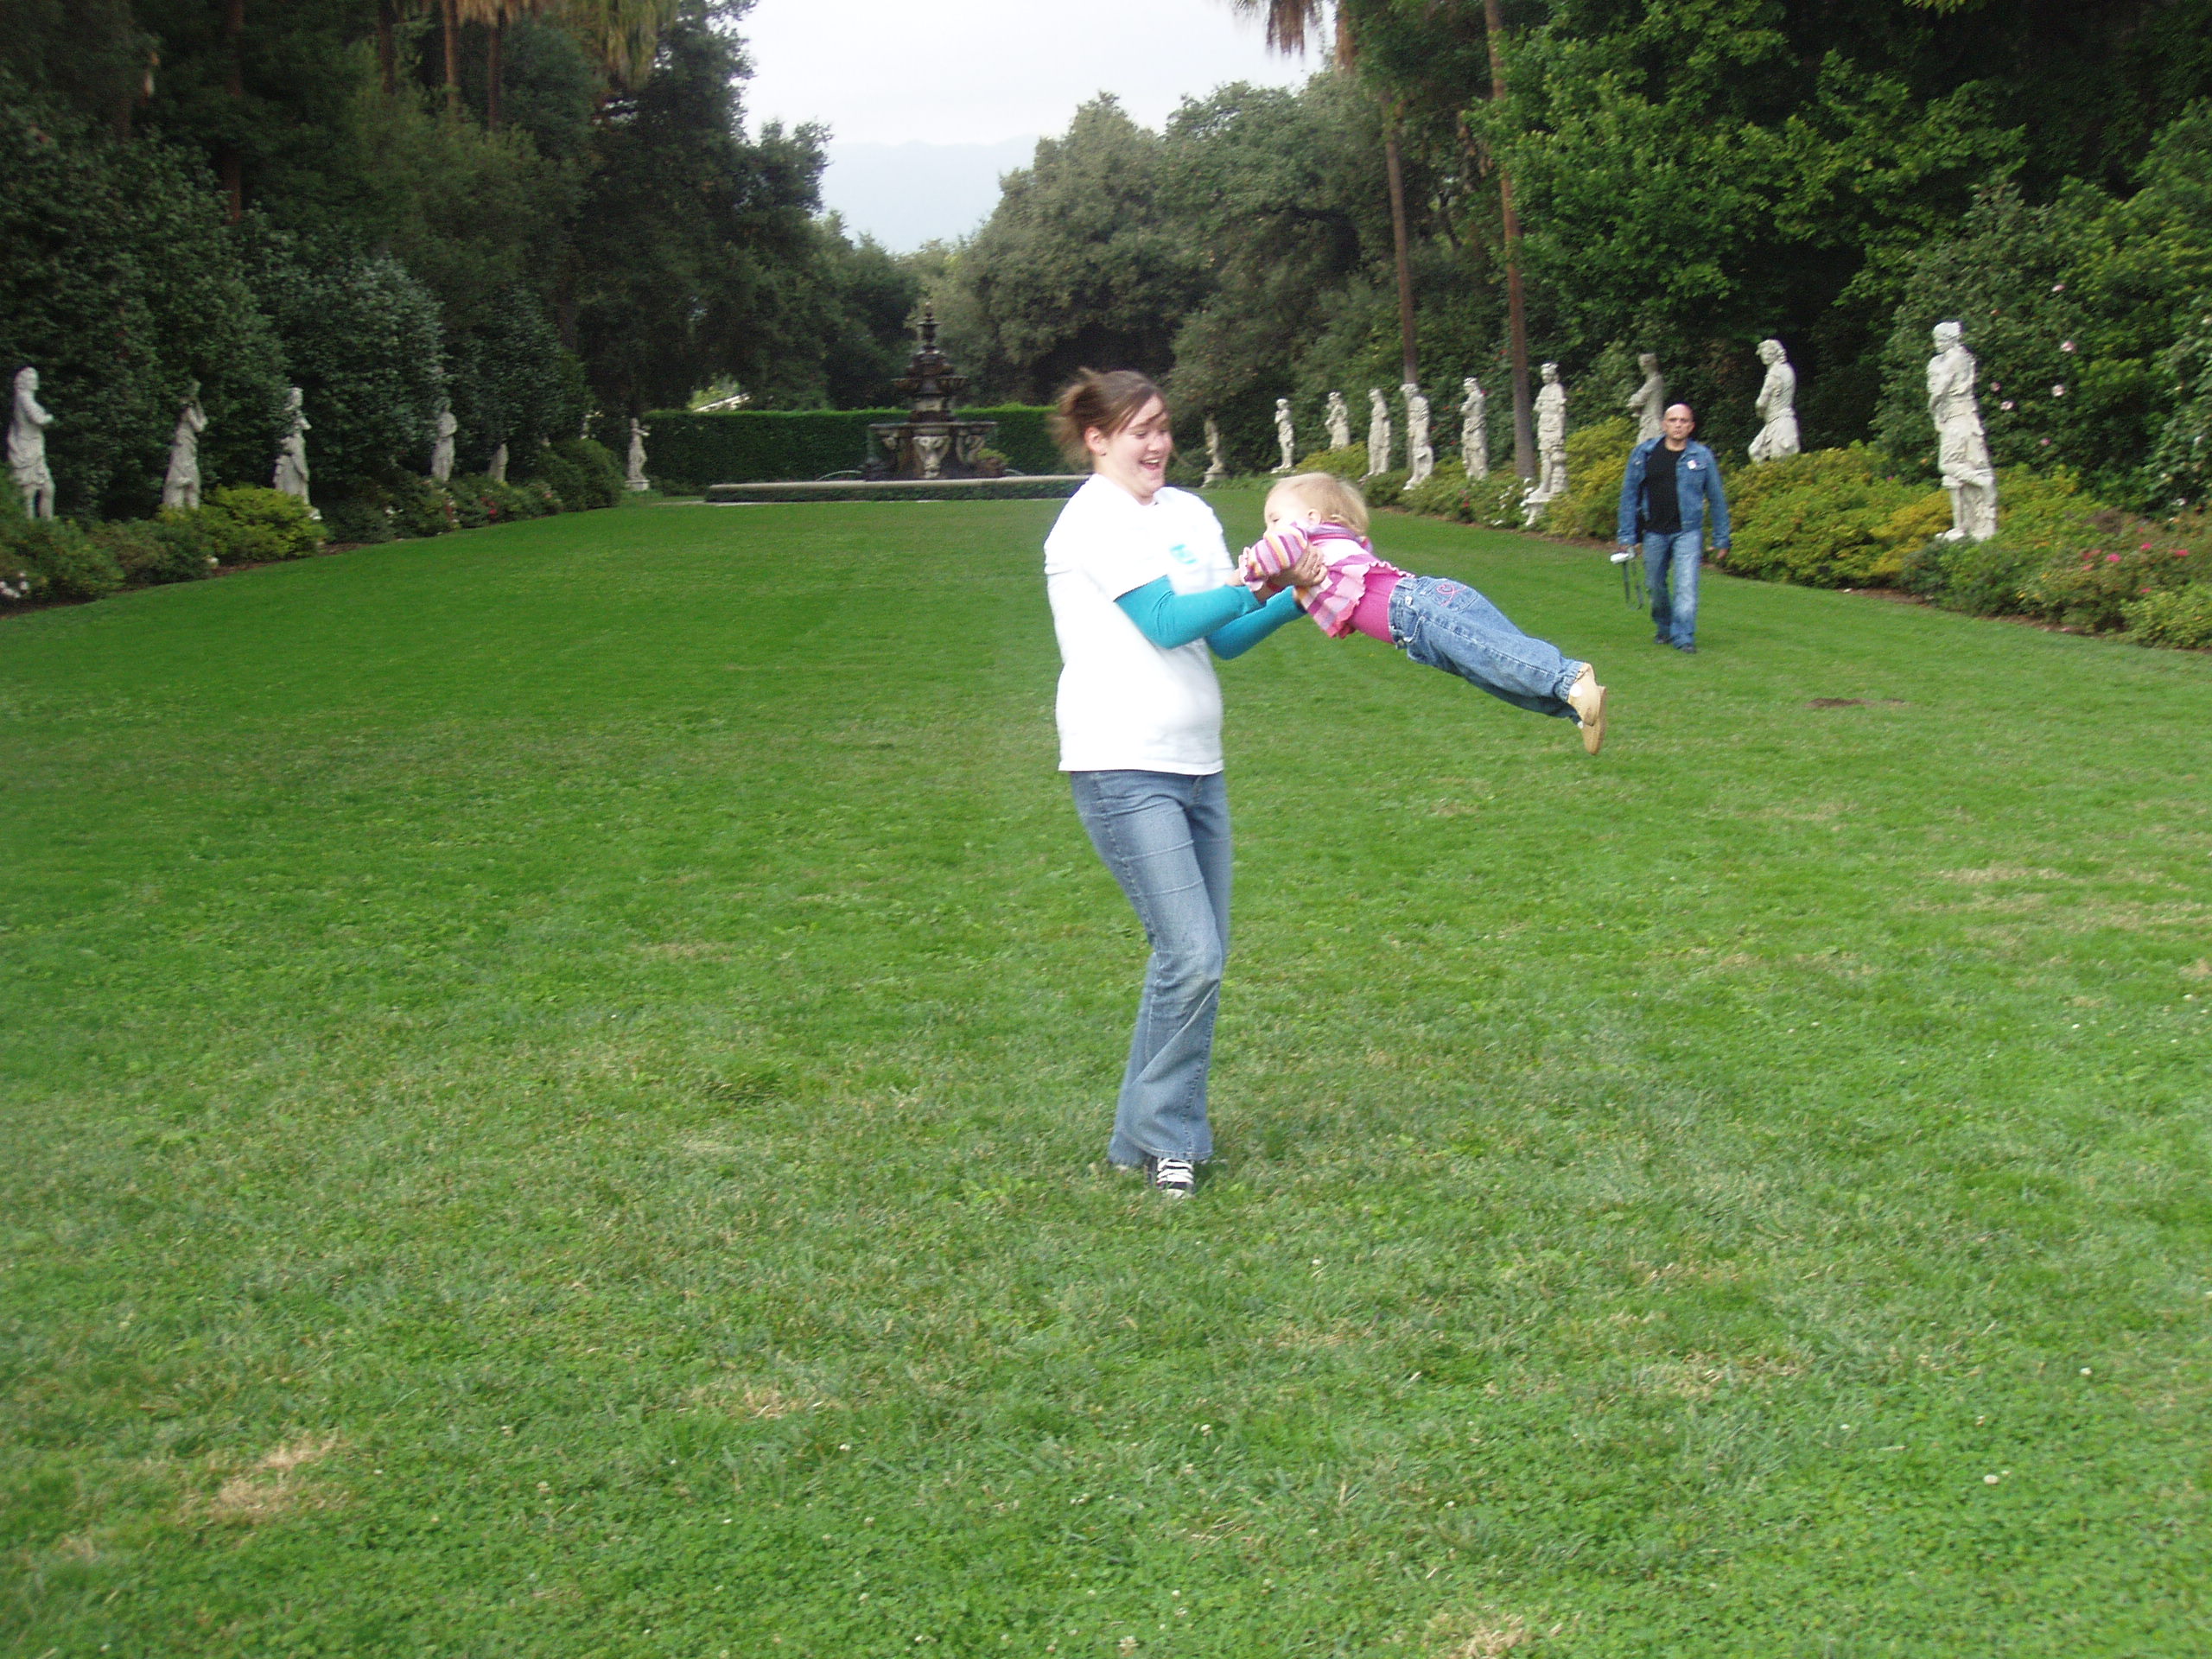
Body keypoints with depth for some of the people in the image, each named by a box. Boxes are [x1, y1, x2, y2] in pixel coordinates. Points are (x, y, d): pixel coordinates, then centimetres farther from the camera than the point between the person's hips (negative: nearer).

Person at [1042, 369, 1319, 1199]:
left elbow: (1223, 638, 11)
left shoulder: (1189, 513, 15)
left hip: (1196, 763, 8)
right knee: (1191, 956, -14)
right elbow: (1167, 622, -16)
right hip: (1122, 767, -8)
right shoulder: (1094, 520, -7)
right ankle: (1165, 1138, 1)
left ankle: (1148, 1136, 19)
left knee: (1198, 957, 8)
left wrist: (1294, 604, -4)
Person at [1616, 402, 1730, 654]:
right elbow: (1629, 495, 7)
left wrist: (1721, 539, 8)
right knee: (1656, 586, 12)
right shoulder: (1643, 454, 1)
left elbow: (1716, 498, 7)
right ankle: (1664, 628, 34)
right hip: (1654, 532, 2)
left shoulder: (1701, 456, 0)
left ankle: (1684, 637, -11)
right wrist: (1627, 536, 4)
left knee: (1686, 586, -13)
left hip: (1688, 532, -2)